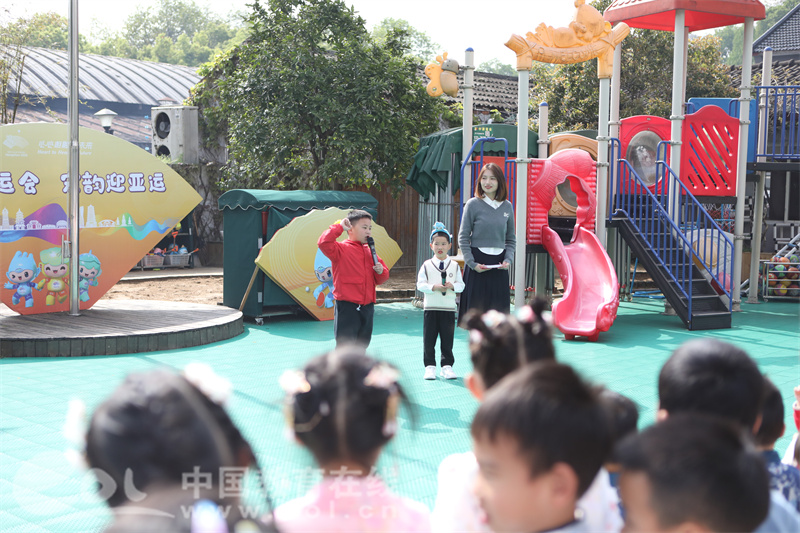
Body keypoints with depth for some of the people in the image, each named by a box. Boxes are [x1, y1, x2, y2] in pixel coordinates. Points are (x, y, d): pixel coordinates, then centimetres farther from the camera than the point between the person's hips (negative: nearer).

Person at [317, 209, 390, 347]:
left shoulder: (370, 251, 15)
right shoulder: (341, 249, -7)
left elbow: (381, 279, 20)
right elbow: (324, 243, -27)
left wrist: (381, 271, -3)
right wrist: (339, 227, -17)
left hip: (367, 307, 7)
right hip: (347, 308, -7)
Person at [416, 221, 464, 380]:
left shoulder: (454, 265, 6)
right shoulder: (427, 265, 2)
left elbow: (461, 285, 5)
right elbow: (420, 284, -3)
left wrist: (452, 286, -16)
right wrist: (434, 287, -18)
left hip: (449, 308, 1)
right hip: (431, 307, -1)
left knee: (447, 339, 5)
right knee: (429, 339, 2)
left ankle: (447, 366, 15)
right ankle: (430, 366, 12)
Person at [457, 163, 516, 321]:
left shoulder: (507, 207, 8)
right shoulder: (472, 204, -2)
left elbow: (511, 239, 13)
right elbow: (463, 238, -2)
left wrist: (508, 260, -3)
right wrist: (472, 263, -11)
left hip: (499, 265, 3)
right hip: (477, 263, -3)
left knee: (499, 308, 4)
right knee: (476, 309, -1)